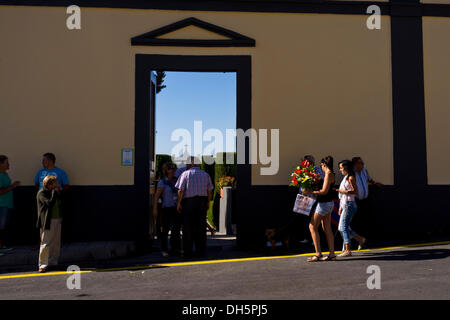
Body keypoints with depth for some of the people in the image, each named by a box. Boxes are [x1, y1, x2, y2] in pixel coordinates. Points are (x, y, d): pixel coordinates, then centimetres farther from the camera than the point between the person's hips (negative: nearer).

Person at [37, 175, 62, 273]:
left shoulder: (55, 192, 14)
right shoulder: (42, 193, -9)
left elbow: (60, 204, 15)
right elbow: (50, 203, -23)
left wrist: (59, 192, 6)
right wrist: (55, 192, -15)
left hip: (57, 220, 8)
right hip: (48, 221, -7)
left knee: (56, 243, 11)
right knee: (46, 243, -5)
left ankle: (53, 262, 22)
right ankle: (43, 265, 1)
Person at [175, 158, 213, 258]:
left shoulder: (185, 174, 0)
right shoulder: (205, 174, 10)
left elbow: (180, 190, -7)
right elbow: (210, 190, 8)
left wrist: (179, 203, -3)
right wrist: (208, 202, 15)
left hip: (188, 201, -3)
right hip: (202, 201, 3)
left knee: (188, 227, 1)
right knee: (201, 226, 6)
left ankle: (187, 251, 2)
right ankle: (200, 250, 7)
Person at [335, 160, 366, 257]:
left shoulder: (351, 177, -8)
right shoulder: (345, 177, 19)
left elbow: (355, 191, -16)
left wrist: (341, 191, -23)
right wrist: (341, 206, 21)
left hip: (349, 205, -10)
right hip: (344, 204, 10)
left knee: (343, 227, -10)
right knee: (341, 228, 11)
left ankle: (347, 250, -6)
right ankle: (360, 239, 24)